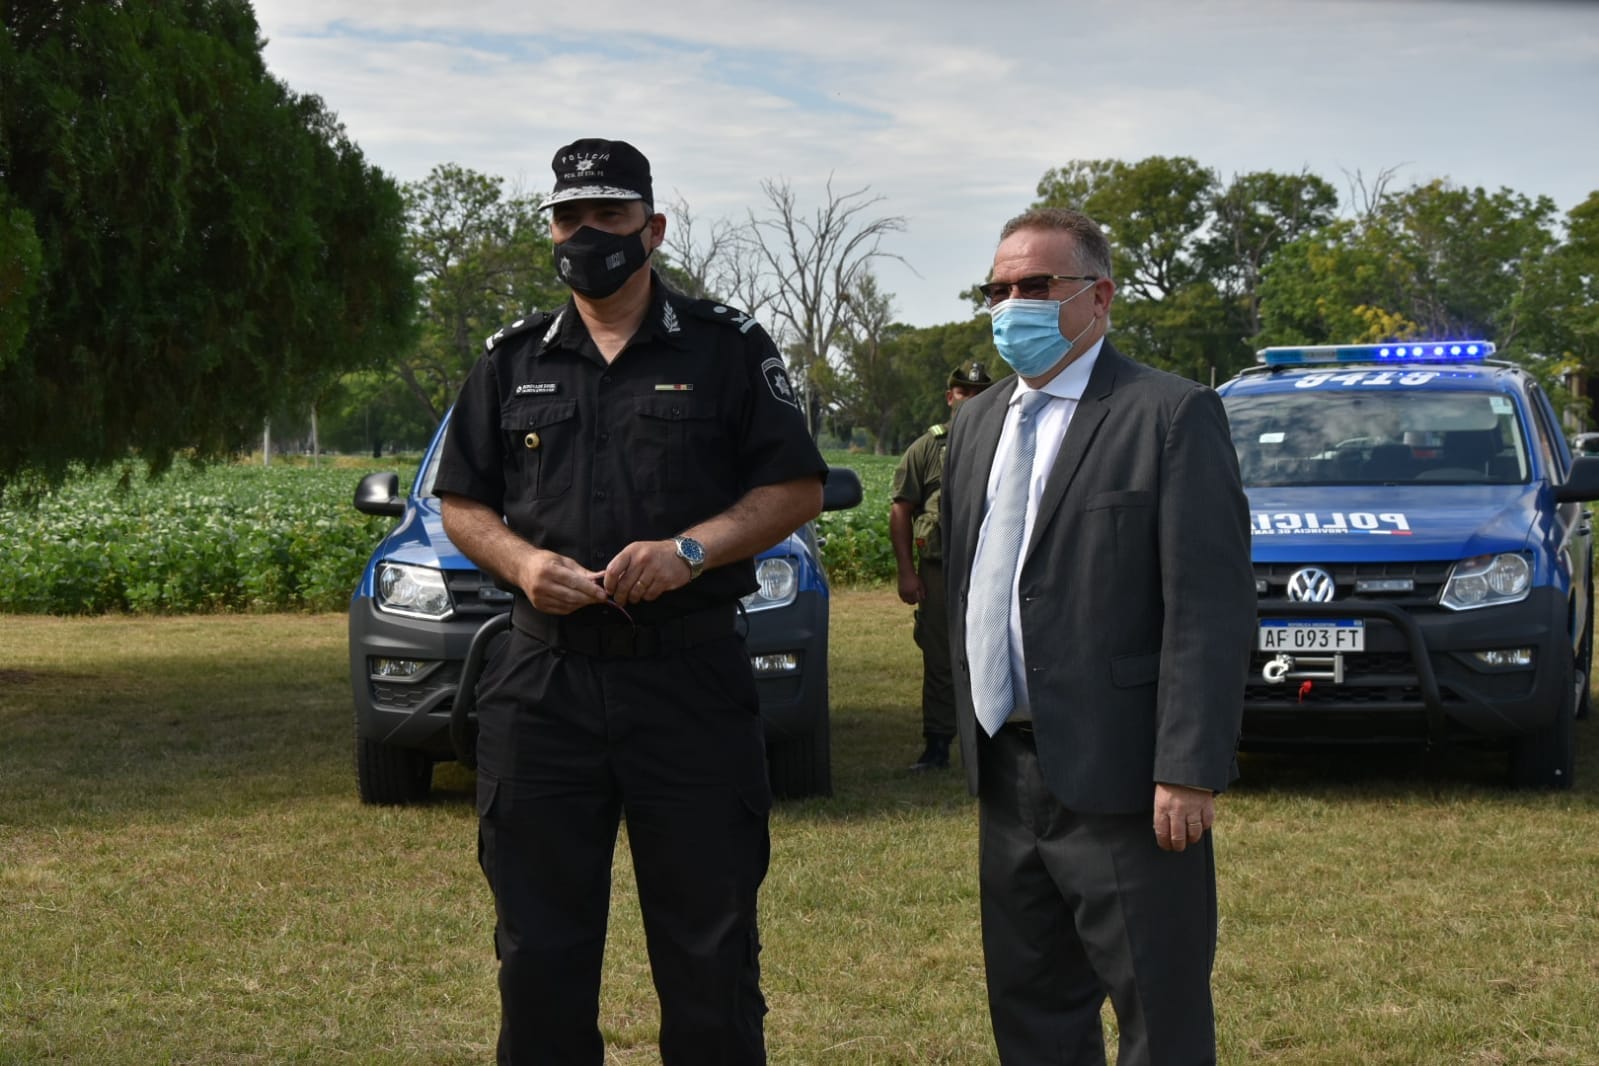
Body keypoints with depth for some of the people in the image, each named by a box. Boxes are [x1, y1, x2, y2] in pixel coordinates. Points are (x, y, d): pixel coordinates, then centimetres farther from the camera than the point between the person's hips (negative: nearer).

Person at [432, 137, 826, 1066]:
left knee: (710, 947, 2)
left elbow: (798, 490, 1)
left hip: (693, 678, -3)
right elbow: (462, 504, 15)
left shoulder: (726, 347, 4)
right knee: (540, 953, 8)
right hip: (543, 681, 3)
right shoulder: (514, 360, 13)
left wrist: (691, 549, -14)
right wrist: (522, 561, -6)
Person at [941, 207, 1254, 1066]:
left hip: (1118, 781, -7)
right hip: (1006, 776, 7)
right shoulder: (977, 423, 15)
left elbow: (1211, 608, -14)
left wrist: (1188, 771, -19)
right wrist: (970, 733, 14)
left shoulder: (1172, 415, -8)